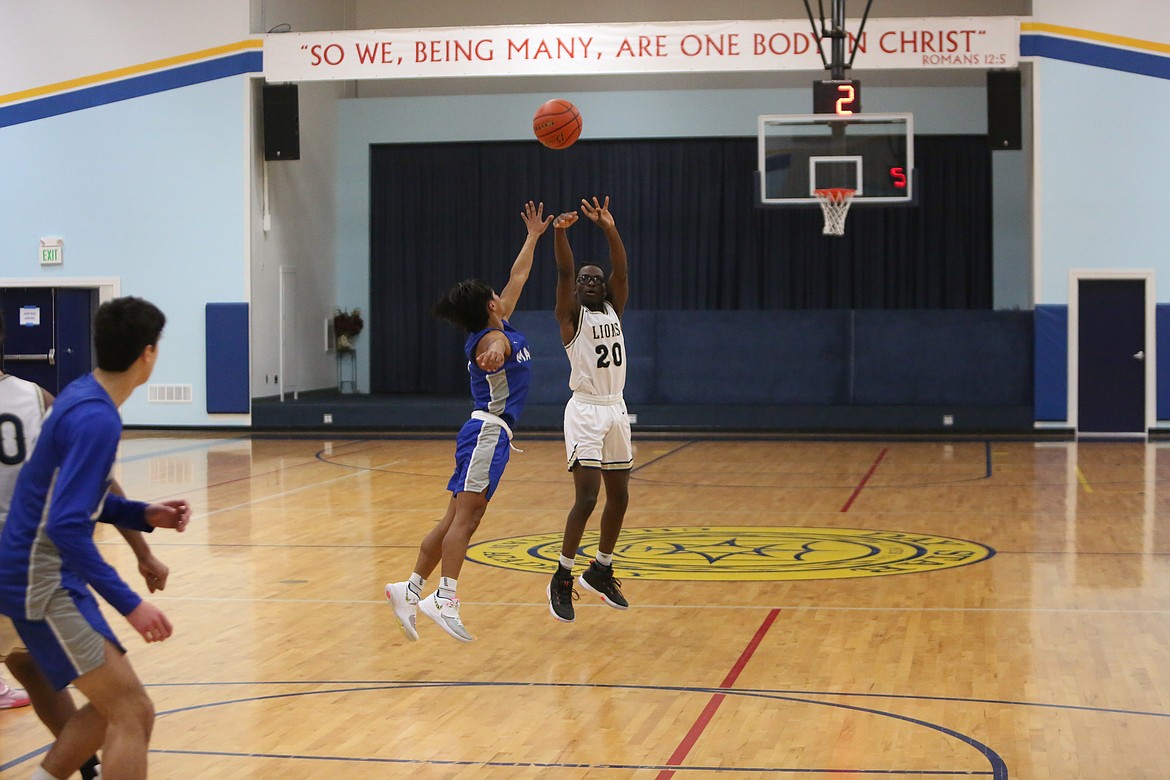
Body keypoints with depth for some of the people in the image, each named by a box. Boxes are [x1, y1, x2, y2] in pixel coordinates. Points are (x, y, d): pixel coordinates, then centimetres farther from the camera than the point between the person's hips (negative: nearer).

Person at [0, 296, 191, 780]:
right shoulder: (98, 419, -20)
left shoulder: (82, 397, 9)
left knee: (114, 706, 17)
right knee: (132, 713, -10)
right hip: (43, 585, -10)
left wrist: (143, 515, 11)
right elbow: (66, 526, -28)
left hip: (48, 578, 10)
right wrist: (128, 603, -27)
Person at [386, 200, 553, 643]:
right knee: (464, 518, -17)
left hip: (490, 433, 9)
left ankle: (410, 590, 5)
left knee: (457, 521, 5)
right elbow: (494, 350, -38)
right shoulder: (492, 337, -10)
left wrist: (533, 236, 36)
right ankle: (445, 598, -24)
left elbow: (518, 278, 28)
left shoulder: (499, 330, 16)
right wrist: (493, 353, -61)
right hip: (488, 430, -9)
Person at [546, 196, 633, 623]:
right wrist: (559, 232, -34)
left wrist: (609, 229, -13)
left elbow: (622, 271, -1)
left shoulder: (613, 311, 12)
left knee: (619, 497, 11)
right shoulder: (572, 315, -2)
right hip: (586, 411, -6)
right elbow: (564, 272, -18)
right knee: (587, 497, -14)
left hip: (616, 411, 6)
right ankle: (562, 578, -3)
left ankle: (601, 571, 26)